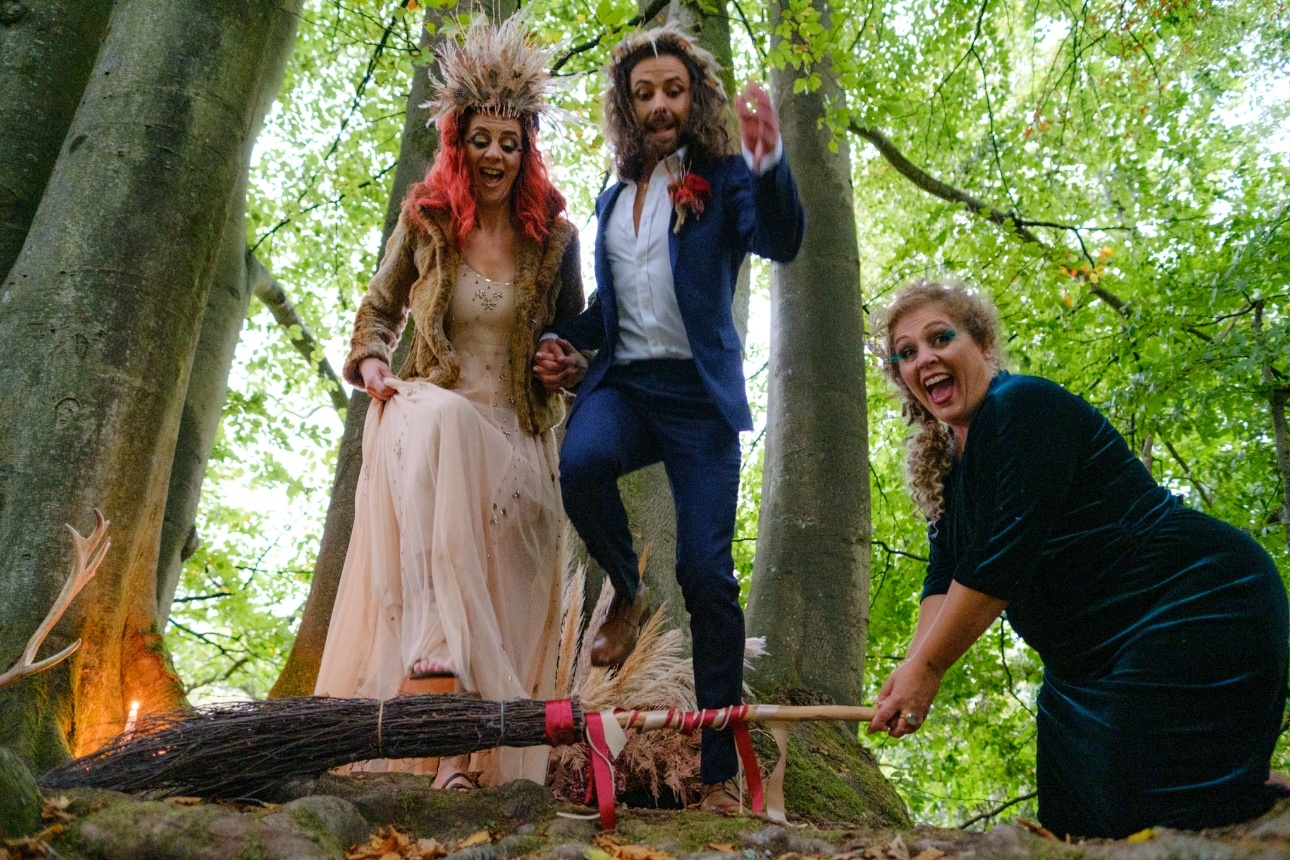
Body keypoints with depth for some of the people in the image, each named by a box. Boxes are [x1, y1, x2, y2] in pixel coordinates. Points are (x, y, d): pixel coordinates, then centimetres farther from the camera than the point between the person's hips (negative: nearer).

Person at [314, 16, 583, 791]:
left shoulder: (555, 237, 8)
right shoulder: (424, 221, 7)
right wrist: (371, 362, -4)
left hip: (515, 436, 2)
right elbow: (380, 309, 17)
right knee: (442, 421, -38)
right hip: (430, 414, -2)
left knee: (501, 593, -14)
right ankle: (433, 649, -48)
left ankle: (473, 757, -9)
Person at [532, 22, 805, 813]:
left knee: (707, 574, -9)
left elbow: (782, 242, -16)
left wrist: (769, 161, -33)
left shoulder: (723, 179, 3)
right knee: (582, 462, -33)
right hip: (623, 382, 4)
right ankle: (627, 592, -2)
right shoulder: (615, 197, 18)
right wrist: (567, 343, 9)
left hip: (699, 392, -3)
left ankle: (720, 770, 2)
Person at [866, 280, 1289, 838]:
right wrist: (912, 667, -11)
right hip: (1095, 658, 10)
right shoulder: (946, 466, 12)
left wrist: (927, 669, -18)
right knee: (1072, 825, 9)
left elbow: (1002, 561, -23)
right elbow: (946, 578, 6)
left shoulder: (1021, 408, -17)